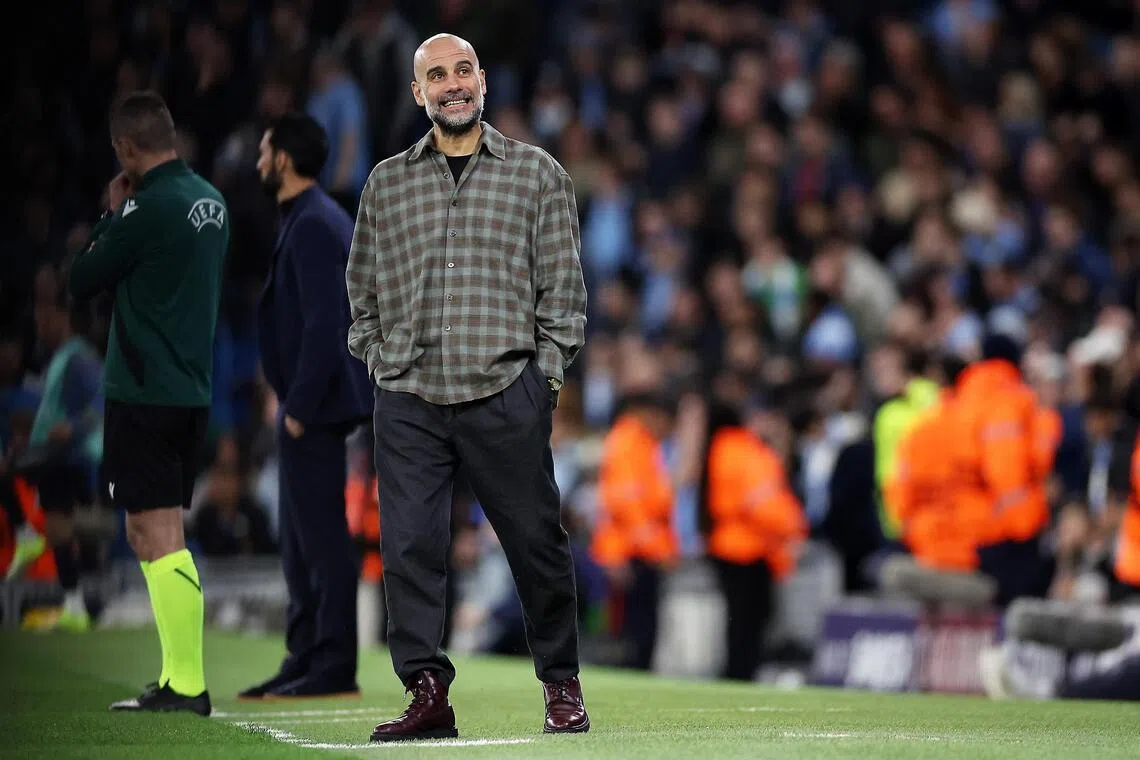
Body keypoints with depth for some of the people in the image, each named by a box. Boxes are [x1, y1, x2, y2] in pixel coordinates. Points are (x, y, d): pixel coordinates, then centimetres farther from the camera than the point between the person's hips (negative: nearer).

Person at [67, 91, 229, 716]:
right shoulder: (210, 200, 9)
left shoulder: (147, 208, -16)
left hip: (143, 394, -8)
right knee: (153, 534, 16)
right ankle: (176, 677, 17)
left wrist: (110, 214, 5)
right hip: (192, 389, 8)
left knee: (157, 535, -8)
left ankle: (187, 685, -11)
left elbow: (82, 282, -6)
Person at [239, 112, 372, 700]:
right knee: (300, 541, 13)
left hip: (315, 406, -11)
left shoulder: (313, 226, -15)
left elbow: (325, 323, -22)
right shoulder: (314, 219, 16)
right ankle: (305, 661, 18)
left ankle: (333, 667, -5)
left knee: (321, 536, -7)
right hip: (307, 404, 11)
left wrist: (299, 406, -21)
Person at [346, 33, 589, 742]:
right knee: (409, 548, -5)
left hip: (506, 391, -2)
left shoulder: (538, 173, 9)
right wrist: (380, 361, 8)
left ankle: (562, 683, 14)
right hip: (408, 397, 2)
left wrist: (546, 370, 0)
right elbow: (363, 286, 20)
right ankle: (428, 694, 0)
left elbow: (563, 284, 7)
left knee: (536, 542, 0)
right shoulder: (386, 183, 14)